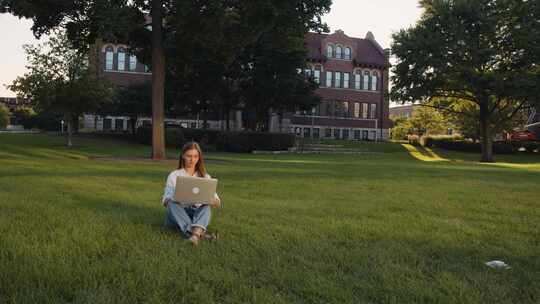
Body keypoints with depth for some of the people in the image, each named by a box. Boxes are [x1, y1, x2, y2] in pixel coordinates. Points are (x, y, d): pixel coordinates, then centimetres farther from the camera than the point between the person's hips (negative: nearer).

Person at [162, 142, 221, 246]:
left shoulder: (205, 176, 9)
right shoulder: (174, 175, 6)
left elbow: (217, 202, 2)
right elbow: (166, 200, -5)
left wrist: (212, 201, -23)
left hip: (197, 213, 1)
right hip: (177, 214, -1)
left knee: (206, 207, -30)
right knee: (172, 204, -31)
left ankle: (195, 233, -59)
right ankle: (200, 233, -49)